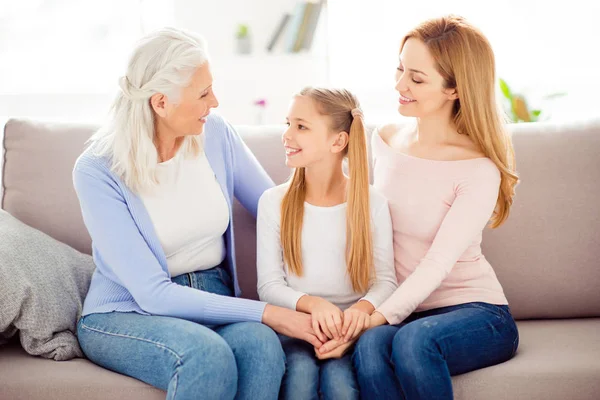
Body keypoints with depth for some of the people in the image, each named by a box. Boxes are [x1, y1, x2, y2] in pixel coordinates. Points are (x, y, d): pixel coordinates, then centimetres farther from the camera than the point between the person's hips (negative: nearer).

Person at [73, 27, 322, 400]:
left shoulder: (215, 133, -5)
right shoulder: (97, 170, -17)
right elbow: (152, 294, -21)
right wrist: (268, 313, -25)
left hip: (211, 298, 4)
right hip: (124, 314, -3)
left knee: (261, 343, -31)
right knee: (208, 354, -36)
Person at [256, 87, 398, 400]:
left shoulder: (372, 204, 1)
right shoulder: (273, 202, 2)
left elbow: (385, 280, 1)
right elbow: (269, 285, 0)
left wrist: (363, 307, -22)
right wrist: (313, 304, -19)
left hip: (349, 327, 0)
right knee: (300, 370, -29)